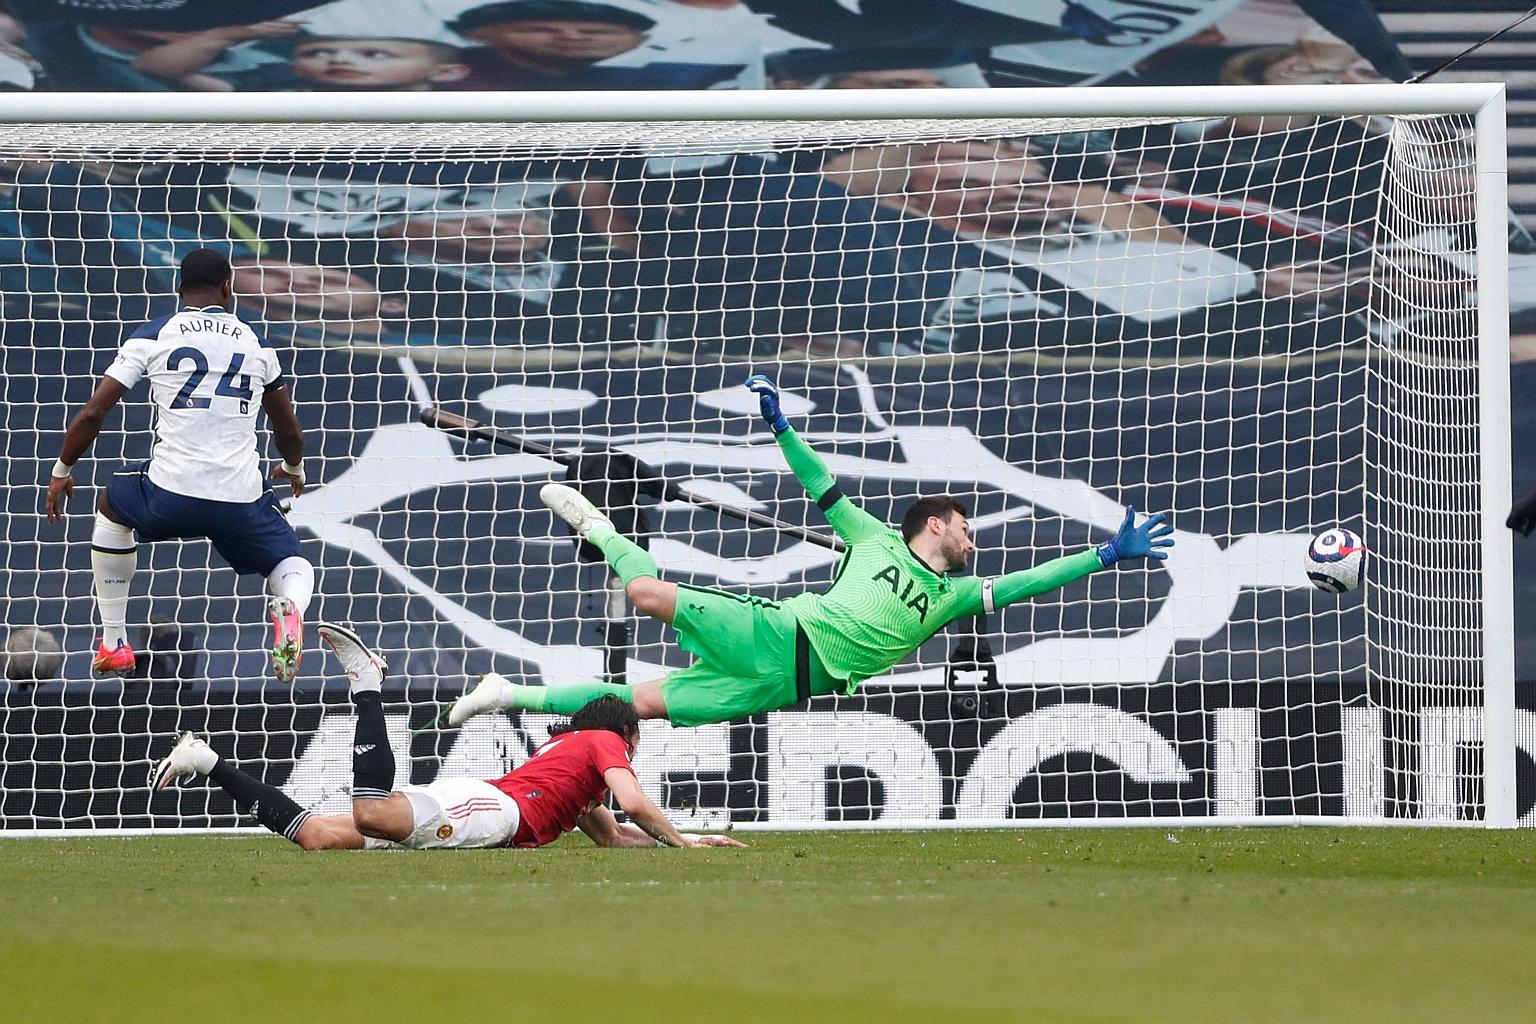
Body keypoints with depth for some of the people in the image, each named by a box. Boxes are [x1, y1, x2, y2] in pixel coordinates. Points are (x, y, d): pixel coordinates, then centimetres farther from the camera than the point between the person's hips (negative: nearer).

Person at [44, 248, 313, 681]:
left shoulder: (153, 335, 5)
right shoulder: (255, 342, 13)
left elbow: (92, 414, 3)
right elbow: (289, 430, 25)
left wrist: (62, 472, 20)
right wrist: (294, 469, 47)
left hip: (171, 493, -1)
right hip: (241, 497, 1)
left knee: (111, 506, 31)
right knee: (293, 567, 21)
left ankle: (113, 643, 28)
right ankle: (289, 608, -20)